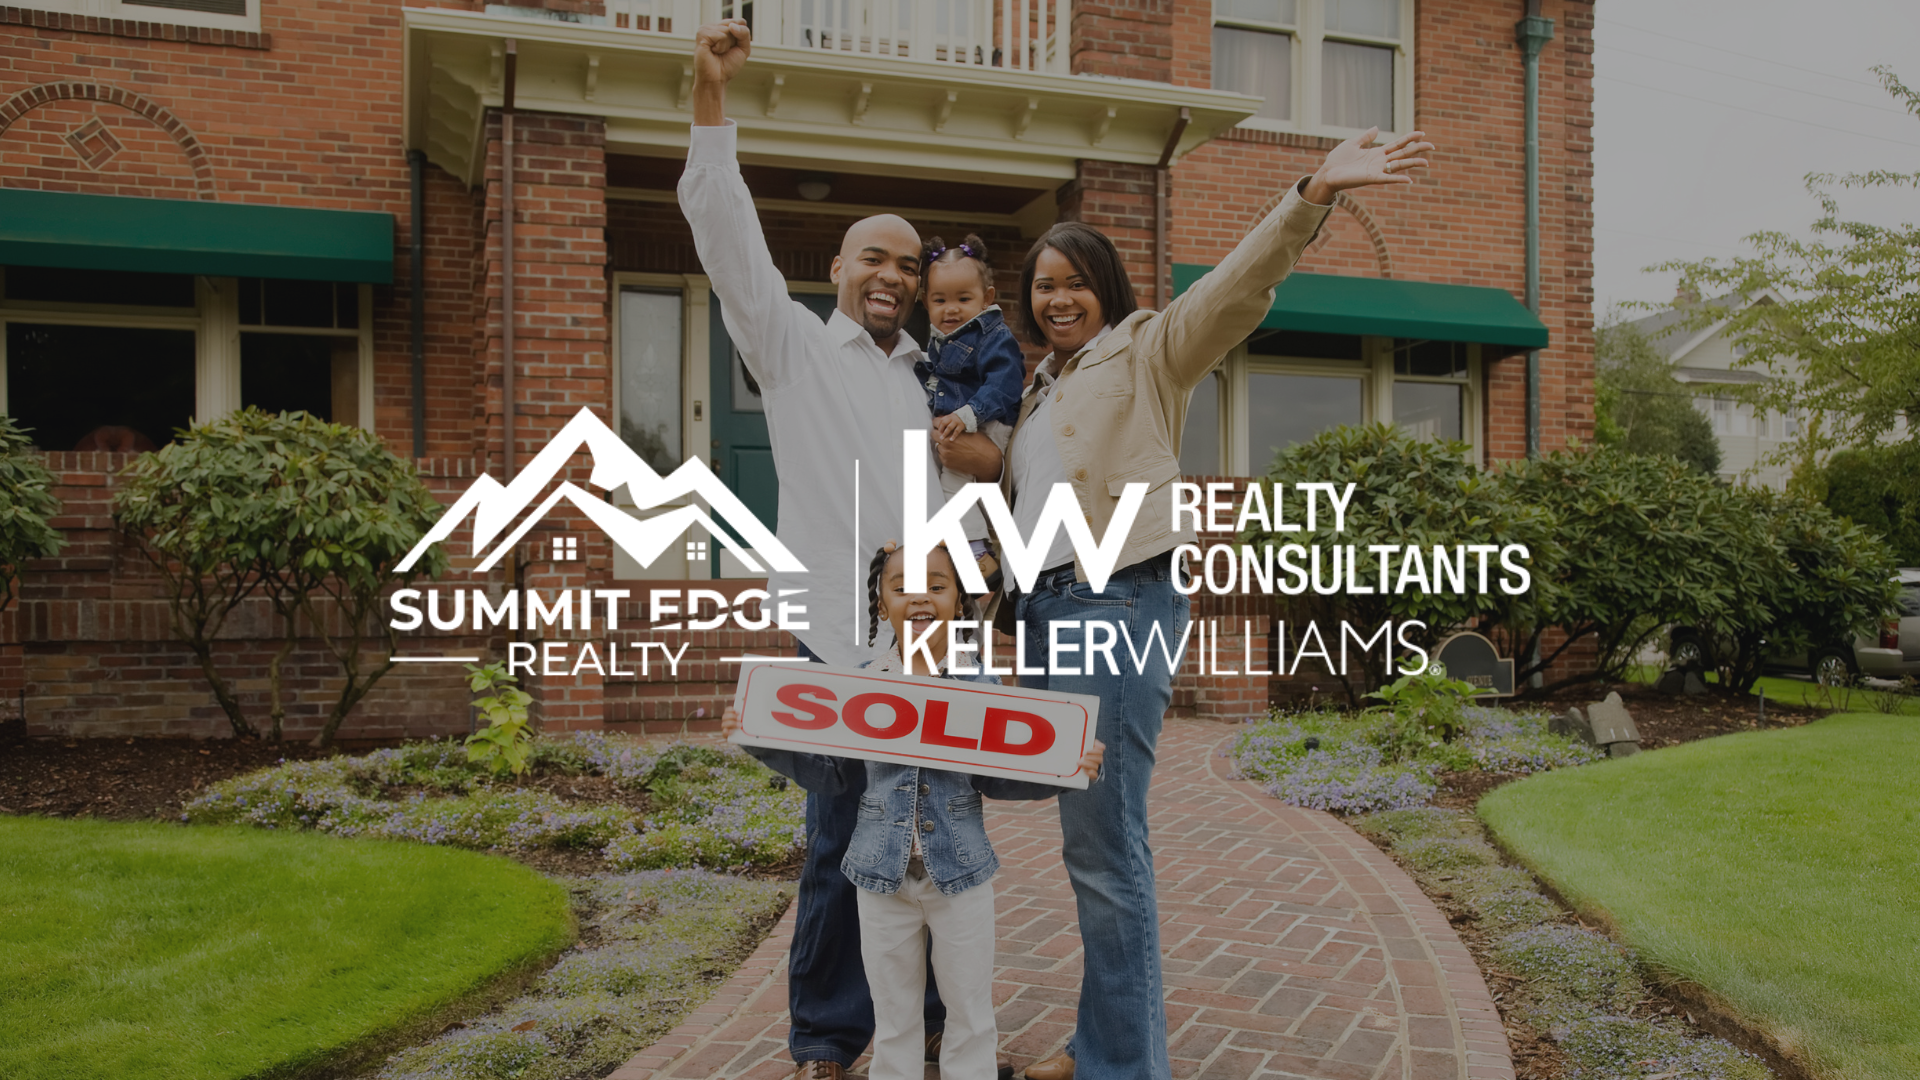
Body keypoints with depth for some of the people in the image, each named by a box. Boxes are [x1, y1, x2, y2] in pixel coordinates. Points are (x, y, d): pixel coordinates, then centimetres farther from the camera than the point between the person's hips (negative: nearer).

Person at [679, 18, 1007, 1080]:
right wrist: (710, 97, -12)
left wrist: (994, 459, 6)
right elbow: (726, 232, -4)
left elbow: (992, 468, 29)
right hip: (844, 640, -4)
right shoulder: (794, 346, 7)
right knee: (841, 845, -2)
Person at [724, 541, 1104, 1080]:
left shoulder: (978, 685, -5)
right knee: (893, 1016, 16)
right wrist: (759, 740, -1)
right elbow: (832, 775, 6)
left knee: (971, 1012, 13)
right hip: (884, 874, 1)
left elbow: (995, 778, 1)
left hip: (961, 873, -1)